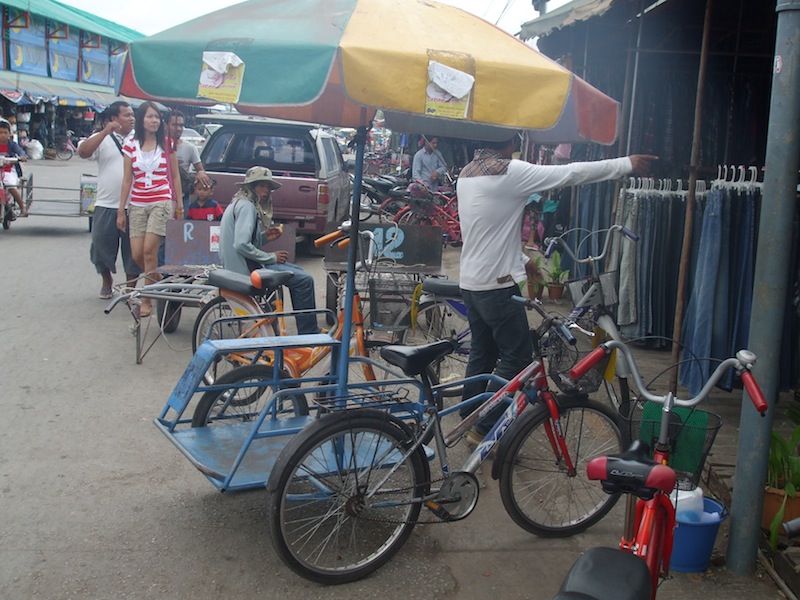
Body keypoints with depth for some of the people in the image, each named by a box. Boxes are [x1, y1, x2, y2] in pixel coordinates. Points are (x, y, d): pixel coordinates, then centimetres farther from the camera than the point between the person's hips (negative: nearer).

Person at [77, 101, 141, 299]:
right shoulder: (102, 139, 4)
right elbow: (83, 152, -11)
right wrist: (105, 132, -16)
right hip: (106, 205, 0)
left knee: (133, 249, 4)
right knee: (102, 246, 8)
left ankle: (131, 286, 18)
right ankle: (107, 281, 29)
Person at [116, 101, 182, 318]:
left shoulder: (167, 144, 4)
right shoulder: (131, 146, 7)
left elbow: (175, 176, 9)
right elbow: (127, 180, 8)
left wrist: (180, 205, 5)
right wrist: (121, 210, 6)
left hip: (161, 202, -3)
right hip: (138, 205, 3)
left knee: (149, 251, -13)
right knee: (137, 255, -1)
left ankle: (147, 300, -3)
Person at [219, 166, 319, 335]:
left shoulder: (239, 204, 17)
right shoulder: (246, 206, -15)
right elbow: (241, 245, -27)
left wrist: (264, 236, 3)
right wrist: (271, 257, -17)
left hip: (242, 264, 11)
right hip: (245, 269, -11)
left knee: (297, 272, 20)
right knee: (304, 280, -15)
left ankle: (308, 330, 22)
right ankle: (308, 334, -7)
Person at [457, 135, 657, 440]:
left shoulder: (466, 174, 10)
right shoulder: (509, 172, -17)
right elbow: (571, 173, -15)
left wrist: (521, 258, 25)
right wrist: (627, 164, -7)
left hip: (470, 280, 9)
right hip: (498, 283, -9)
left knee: (482, 353, 17)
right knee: (518, 356, 1)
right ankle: (485, 427, 4)